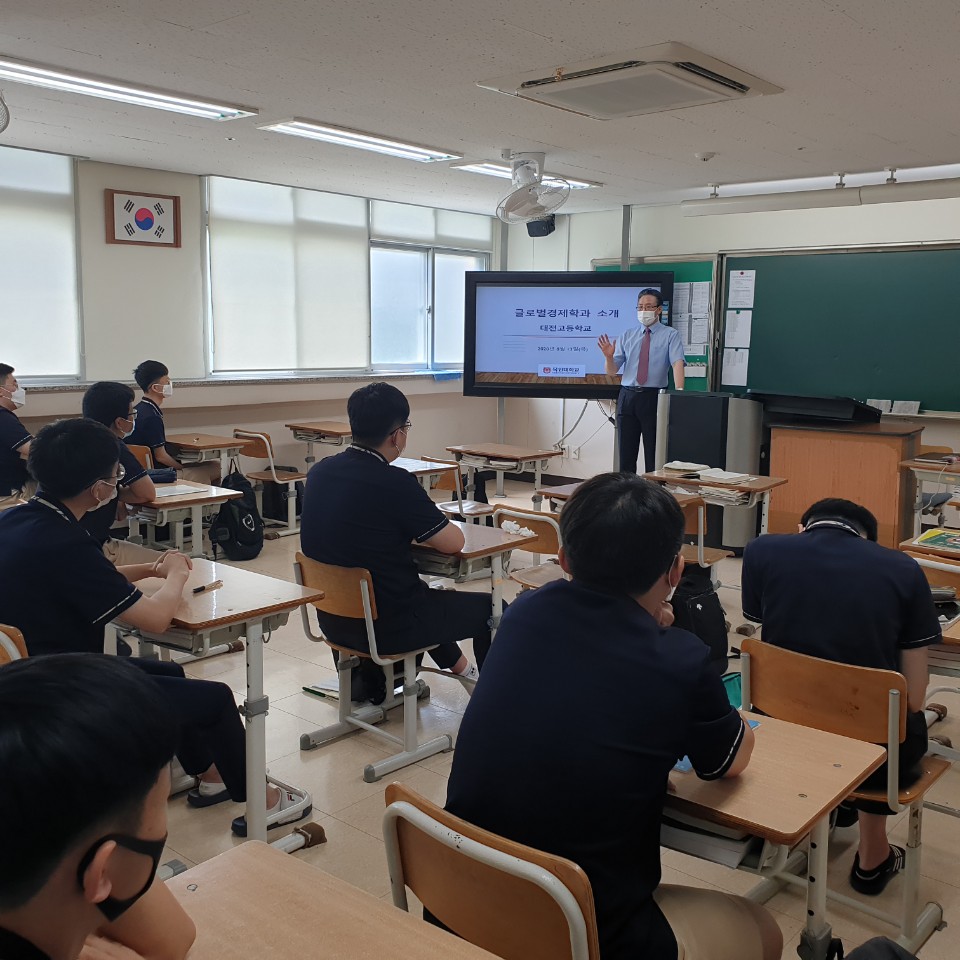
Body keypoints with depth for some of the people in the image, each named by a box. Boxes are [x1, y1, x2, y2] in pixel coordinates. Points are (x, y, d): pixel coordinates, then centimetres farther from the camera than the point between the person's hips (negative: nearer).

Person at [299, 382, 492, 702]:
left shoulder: (319, 472, -4)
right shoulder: (394, 483, -24)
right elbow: (453, 543, -13)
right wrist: (425, 525, 7)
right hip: (387, 625, -7)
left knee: (424, 595, 35)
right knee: (490, 608, 14)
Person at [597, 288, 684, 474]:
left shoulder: (670, 335, 0)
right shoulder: (627, 335, 10)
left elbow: (677, 363, -16)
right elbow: (612, 371, 8)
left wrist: (679, 391, -32)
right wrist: (609, 356, -14)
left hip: (653, 398, -3)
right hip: (627, 397, 3)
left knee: (653, 455, 2)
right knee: (626, 454, 7)